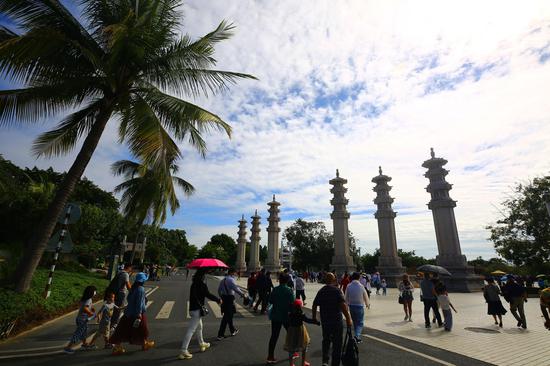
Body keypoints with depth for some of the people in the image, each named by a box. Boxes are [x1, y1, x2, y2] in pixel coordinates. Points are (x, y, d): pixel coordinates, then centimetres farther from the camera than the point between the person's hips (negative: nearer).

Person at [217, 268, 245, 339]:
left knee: (229, 315, 20)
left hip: (224, 298, 9)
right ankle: (220, 335, 4)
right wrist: (242, 294, -18)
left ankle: (233, 331, 33)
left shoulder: (223, 280, 13)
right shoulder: (231, 280, -14)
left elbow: (219, 290, 18)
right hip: (229, 299, -9)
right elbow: (236, 288, -26)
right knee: (226, 317, 0)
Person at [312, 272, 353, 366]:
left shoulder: (321, 291, 2)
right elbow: (343, 305, -24)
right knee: (337, 343, 12)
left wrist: (314, 317, 19)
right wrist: (348, 318, -18)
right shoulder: (336, 290, -14)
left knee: (326, 340, 23)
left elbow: (314, 305, 8)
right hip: (336, 321, -4)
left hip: (324, 321, 5)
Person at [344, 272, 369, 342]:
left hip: (351, 306, 3)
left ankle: (357, 336, 28)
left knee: (355, 322, 19)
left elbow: (346, 297, -1)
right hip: (360, 306, -3)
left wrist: (347, 305, 14)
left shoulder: (348, 286, -7)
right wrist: (367, 304, 17)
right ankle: (357, 335, -10)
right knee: (360, 323, 8)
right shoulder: (361, 286, -14)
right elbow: (365, 297, -2)